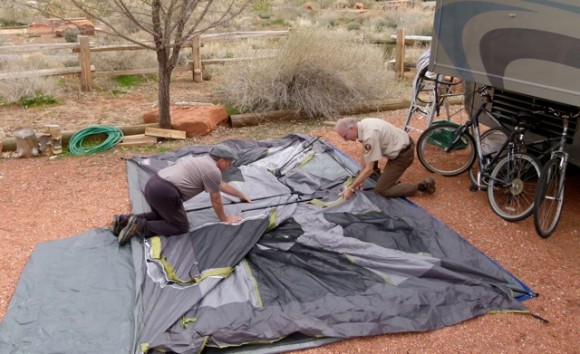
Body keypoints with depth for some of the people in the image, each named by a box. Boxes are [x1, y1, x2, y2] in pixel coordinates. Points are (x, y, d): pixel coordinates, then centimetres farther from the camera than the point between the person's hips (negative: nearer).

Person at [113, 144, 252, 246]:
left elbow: (221, 185, 35)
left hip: (152, 184, 10)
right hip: (163, 192, -10)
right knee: (181, 227, 5)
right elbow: (216, 201, 1)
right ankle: (140, 226, -6)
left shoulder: (204, 160, 23)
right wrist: (224, 219, 16)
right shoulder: (213, 171, -6)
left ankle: (126, 220, 15)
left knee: (162, 216, 30)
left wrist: (241, 195, 42)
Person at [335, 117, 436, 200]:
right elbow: (368, 156, 9)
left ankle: (422, 186, -2)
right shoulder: (363, 124, -1)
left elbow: (369, 169, -25)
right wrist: (360, 177, 8)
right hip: (402, 143, 10)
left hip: (403, 154, -10)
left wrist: (351, 189, -19)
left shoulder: (369, 136, -30)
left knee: (381, 189, -5)